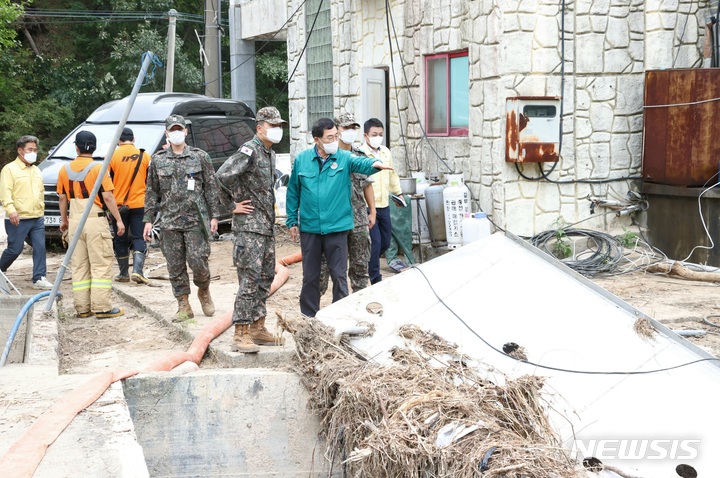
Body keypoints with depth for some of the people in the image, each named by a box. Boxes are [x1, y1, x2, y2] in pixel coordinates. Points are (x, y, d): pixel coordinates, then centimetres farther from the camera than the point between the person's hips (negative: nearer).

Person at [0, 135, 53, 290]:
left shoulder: (36, 170, 18)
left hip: (37, 219, 6)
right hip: (18, 219, -6)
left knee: (40, 248, -3)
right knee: (14, 249, 0)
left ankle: (39, 278, 0)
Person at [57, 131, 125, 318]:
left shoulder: (65, 170, 7)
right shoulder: (98, 168, -8)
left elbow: (62, 198, 12)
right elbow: (108, 197, -12)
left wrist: (64, 220, 25)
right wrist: (119, 220, -7)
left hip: (75, 221, 5)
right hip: (95, 220, -5)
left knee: (79, 266, 9)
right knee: (101, 265, -2)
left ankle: (82, 307, 11)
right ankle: (102, 307, -5)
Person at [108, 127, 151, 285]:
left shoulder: (112, 156, -4)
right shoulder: (145, 156, 1)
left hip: (119, 205, 0)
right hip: (140, 205, 1)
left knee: (120, 240, 11)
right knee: (139, 238, 4)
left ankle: (123, 273, 18)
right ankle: (137, 270, -13)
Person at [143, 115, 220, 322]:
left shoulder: (200, 156, 4)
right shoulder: (158, 160, 9)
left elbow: (211, 188, 4)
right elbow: (151, 192, 11)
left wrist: (214, 215, -1)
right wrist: (148, 219, 6)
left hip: (196, 219, -2)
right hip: (169, 222, 2)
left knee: (198, 260, -9)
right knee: (175, 266, 3)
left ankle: (204, 291, 20)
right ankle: (184, 306, 12)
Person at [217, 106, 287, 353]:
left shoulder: (270, 153, 16)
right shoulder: (249, 150, -14)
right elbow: (222, 176, -26)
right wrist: (232, 206, -16)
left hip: (267, 226, 10)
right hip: (249, 225, -10)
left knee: (266, 277, 13)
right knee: (249, 279, -11)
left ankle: (258, 328, 21)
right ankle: (241, 334, -9)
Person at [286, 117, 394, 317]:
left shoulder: (344, 158, -3)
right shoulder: (302, 159, 2)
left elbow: (360, 163, -26)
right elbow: (293, 193, 8)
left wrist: (373, 164, -48)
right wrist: (292, 221, 7)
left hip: (337, 227, -2)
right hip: (309, 227, 2)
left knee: (339, 276, 2)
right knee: (310, 276, 13)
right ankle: (309, 317, 26)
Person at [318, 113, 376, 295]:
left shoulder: (360, 157, 12)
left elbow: (367, 185, 18)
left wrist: (372, 211, 16)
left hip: (359, 219, 5)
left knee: (360, 263, 10)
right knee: (325, 262, 0)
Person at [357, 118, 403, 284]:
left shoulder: (386, 152, 10)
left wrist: (398, 192, 26)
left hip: (384, 205, 7)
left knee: (385, 242, 15)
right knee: (375, 243, -5)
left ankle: (369, 265, 40)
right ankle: (375, 280, 6)